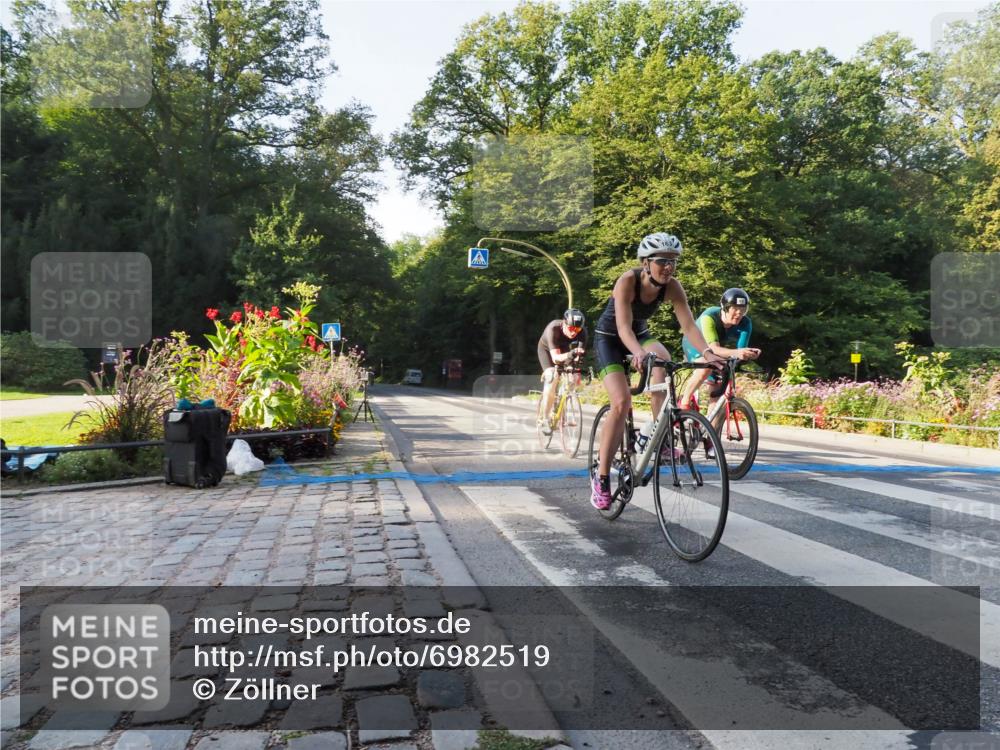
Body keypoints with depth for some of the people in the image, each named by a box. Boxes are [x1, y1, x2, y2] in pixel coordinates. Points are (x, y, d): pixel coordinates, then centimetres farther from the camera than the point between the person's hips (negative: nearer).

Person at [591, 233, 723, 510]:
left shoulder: (672, 287, -18)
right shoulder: (628, 281, -30)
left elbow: (689, 324, -26)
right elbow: (623, 327, -40)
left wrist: (708, 352, -43)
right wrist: (638, 352, -59)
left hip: (640, 333, 4)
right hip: (609, 337, -4)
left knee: (663, 361, -32)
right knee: (622, 401, -20)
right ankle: (601, 477, -10)